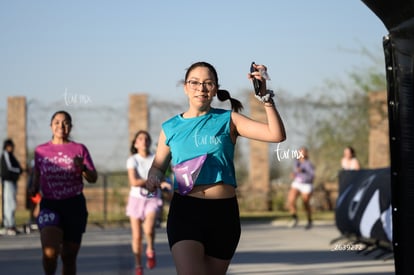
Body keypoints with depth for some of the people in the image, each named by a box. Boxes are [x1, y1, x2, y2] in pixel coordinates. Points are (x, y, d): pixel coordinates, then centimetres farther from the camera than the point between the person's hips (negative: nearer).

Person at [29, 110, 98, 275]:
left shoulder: (79, 149, 3)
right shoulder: (41, 150, 6)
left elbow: (93, 178, 1)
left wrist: (83, 167, -18)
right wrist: (34, 189, 1)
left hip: (74, 205, 1)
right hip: (49, 205, -1)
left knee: (69, 256, 7)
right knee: (50, 252, -20)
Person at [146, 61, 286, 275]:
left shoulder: (227, 120, 4)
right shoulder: (171, 128, 8)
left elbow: (277, 135, -6)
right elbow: (158, 165, 20)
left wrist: (264, 95, -15)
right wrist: (154, 177, -4)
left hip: (223, 211, 1)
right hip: (185, 211, -1)